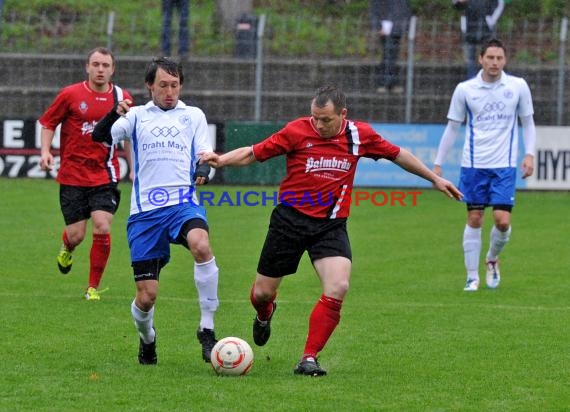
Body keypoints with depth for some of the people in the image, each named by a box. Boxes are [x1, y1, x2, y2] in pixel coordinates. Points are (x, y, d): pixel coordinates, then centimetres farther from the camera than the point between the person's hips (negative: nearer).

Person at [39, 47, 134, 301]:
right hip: (72, 176, -1)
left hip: (105, 176, 1)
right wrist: (45, 151, -8)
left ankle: (93, 287, 1)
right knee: (76, 235, 0)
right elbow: (48, 123, 6)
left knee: (102, 229, -14)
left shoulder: (122, 98, 2)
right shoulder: (70, 94, -4)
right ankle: (67, 249, 40)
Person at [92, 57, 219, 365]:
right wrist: (115, 114, -22)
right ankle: (147, 340, 33)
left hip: (183, 204, -1)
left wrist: (203, 171, -15)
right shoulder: (137, 116, 12)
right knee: (146, 296, -2)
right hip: (145, 211, 1)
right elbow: (99, 137, -2)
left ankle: (207, 329, -27)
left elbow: (205, 156, 9)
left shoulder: (193, 116, 14)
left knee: (200, 244, -36)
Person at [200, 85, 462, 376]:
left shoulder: (360, 135, -3)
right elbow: (253, 153, -9)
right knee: (263, 293, 6)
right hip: (290, 219, -1)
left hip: (331, 224, 1)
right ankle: (264, 315, 46)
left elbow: (397, 155, 13)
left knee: (338, 288, -21)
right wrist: (220, 160, -26)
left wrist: (435, 179, 19)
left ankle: (309, 358, -10)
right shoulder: (297, 131, -11)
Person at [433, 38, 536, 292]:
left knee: (502, 220, -9)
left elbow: (527, 123, 10)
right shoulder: (465, 90, 1)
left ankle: (492, 259, 21)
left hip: (504, 166, 0)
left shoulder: (518, 87, 1)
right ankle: (472, 277, 10)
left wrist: (529, 154, -4)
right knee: (474, 219, 0)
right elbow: (452, 128, 8)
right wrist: (438, 164, 6)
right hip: (473, 165, 0)